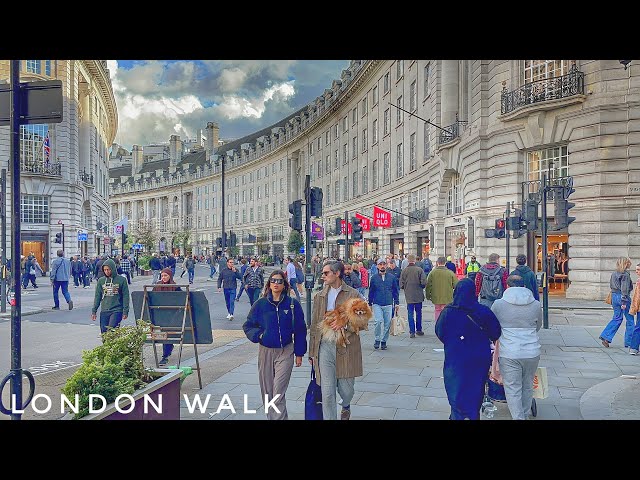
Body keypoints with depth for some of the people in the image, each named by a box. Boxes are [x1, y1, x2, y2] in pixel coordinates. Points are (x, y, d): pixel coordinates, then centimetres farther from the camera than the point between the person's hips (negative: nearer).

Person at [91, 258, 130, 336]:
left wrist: (125, 311, -6)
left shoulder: (121, 280, -2)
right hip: (104, 311, 4)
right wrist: (94, 311, 9)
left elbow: (125, 296, -1)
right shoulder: (101, 281, 8)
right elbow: (97, 296, 13)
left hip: (117, 311, -4)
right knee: (104, 332, 4)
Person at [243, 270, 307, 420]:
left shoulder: (293, 304, -3)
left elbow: (300, 330, 2)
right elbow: (247, 326, 7)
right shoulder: (260, 304, -1)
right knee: (267, 391, 12)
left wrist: (299, 353, 2)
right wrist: (258, 335, -11)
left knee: (278, 392, -10)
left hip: (285, 352, -2)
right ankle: (271, 416, 29)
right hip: (265, 351, 2)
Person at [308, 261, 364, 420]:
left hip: (346, 348, -2)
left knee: (346, 388, 12)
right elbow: (314, 325, 11)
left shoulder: (352, 294, -1)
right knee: (327, 393, -1)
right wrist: (312, 352, 10)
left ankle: (346, 407, 46)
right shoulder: (320, 296, 10)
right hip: (324, 346, 2)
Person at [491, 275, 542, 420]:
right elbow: (538, 327, 17)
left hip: (509, 353, -3)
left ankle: (518, 417, 4)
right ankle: (525, 415, 34)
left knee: (513, 389, 5)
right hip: (532, 352, 3)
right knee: (527, 386, 19)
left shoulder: (498, 304, -4)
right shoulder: (536, 305, 3)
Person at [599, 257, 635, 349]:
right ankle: (629, 343, 11)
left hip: (614, 296, 7)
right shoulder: (625, 274, -14)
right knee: (630, 320, 6)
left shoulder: (614, 274, 9)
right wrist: (624, 302, -19)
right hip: (622, 297, -7)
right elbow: (624, 289, -18)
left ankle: (605, 337, 3)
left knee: (617, 318, 15)